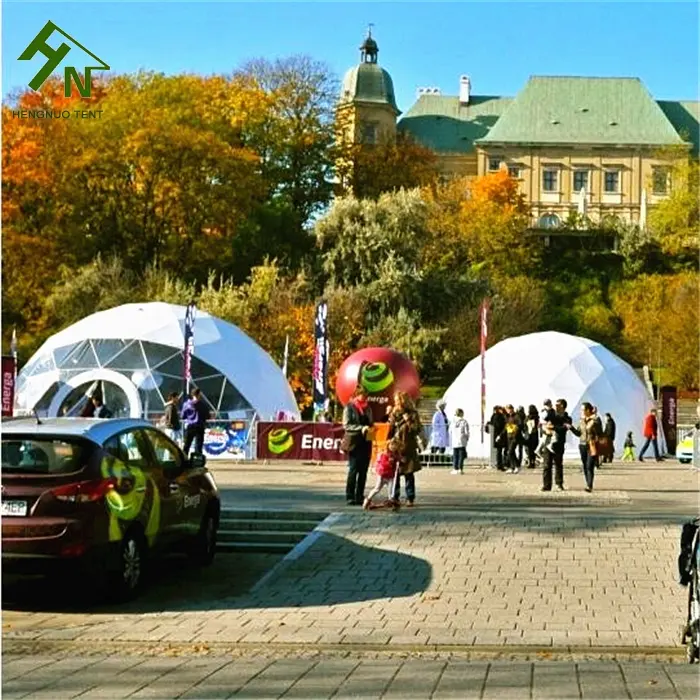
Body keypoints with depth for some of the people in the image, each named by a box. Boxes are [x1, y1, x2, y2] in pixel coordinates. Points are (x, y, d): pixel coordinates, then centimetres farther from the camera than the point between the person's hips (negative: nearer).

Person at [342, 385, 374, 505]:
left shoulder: (367, 407, 13)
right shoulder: (349, 407, -2)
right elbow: (346, 425, -9)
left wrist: (371, 429, -2)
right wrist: (361, 428, -19)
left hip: (366, 442, 5)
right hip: (354, 442, -5)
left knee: (363, 471, 4)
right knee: (353, 469, -5)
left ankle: (360, 497, 10)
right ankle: (350, 497, 0)